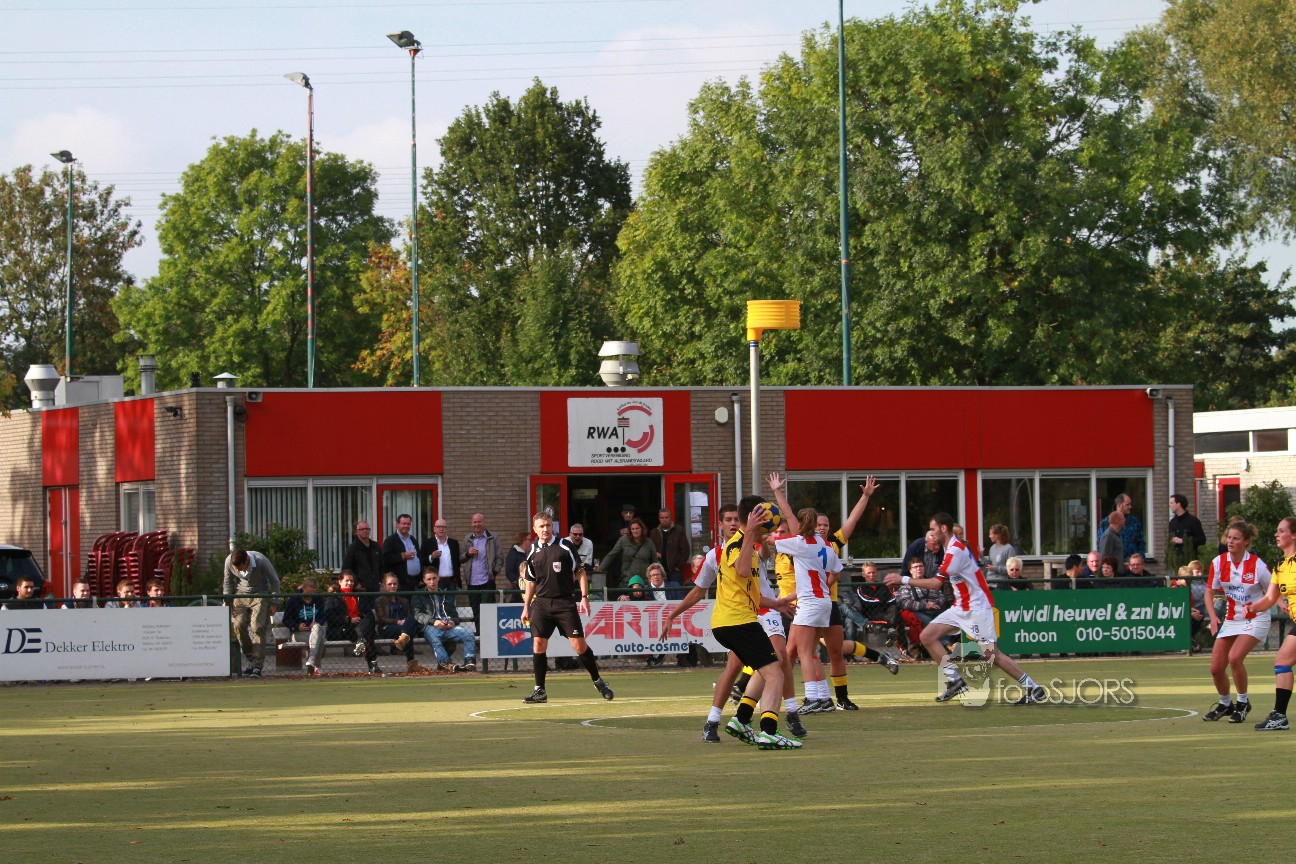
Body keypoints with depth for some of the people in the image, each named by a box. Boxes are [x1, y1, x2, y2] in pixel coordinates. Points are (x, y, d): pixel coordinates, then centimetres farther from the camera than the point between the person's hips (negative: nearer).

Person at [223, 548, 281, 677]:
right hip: (241, 594, 4)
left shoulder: (261, 561, -26)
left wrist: (273, 604, -8)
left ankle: (257, 666, -17)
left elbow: (274, 581, -9)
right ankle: (250, 658, 4)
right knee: (238, 625, -13)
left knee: (257, 627, -17)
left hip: (260, 594, -4)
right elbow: (228, 581, 5)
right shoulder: (229, 562, -16)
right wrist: (226, 600, -3)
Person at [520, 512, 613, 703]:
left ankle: (597, 680, 12)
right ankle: (540, 691, 1)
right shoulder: (533, 553, 9)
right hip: (541, 603, 3)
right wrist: (526, 607, 15)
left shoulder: (564, 547, -2)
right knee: (538, 644, -6)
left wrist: (584, 597, -8)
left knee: (578, 644, -6)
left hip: (564, 602, -3)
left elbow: (581, 572, 1)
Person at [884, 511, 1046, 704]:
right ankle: (955, 680, 1)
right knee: (927, 636, 0)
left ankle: (1033, 688, -5)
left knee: (989, 653, -13)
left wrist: (904, 580, -18)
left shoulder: (956, 551, -20)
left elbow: (936, 583, -24)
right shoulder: (951, 548, 11)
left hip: (977, 607, -10)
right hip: (961, 607, 10)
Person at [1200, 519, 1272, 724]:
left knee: (1234, 657, -26)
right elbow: (1210, 592, 5)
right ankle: (1225, 704, 29)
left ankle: (1243, 703, -5)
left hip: (1255, 620, -5)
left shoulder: (1257, 565, -14)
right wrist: (1213, 617, -9)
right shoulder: (1219, 563, -4)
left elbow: (1272, 593, -4)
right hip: (1230, 620, 5)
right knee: (1216, 667, 1)